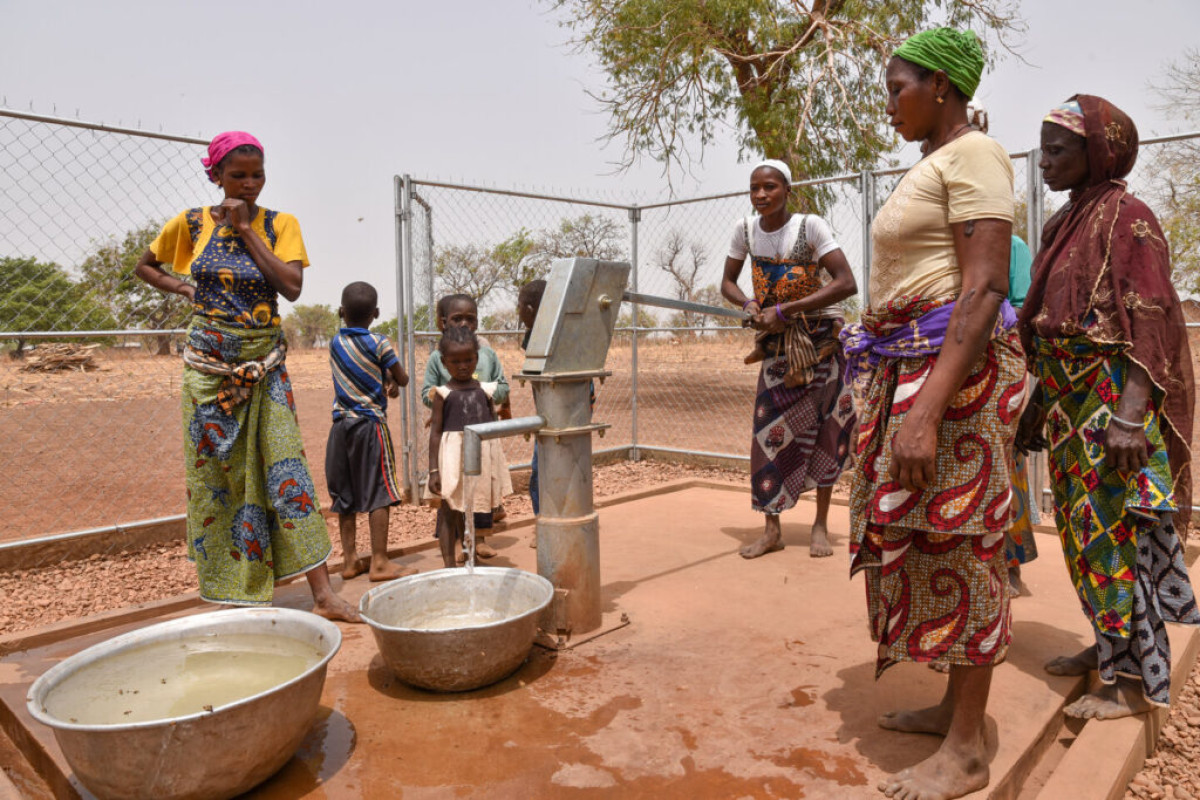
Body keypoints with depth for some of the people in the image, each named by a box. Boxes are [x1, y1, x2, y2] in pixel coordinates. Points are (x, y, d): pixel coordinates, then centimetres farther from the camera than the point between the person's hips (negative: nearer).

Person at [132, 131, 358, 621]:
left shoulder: (279, 225, 1)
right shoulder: (191, 224, 3)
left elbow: (292, 286, -14)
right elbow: (144, 267, 18)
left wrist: (246, 229, -13)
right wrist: (185, 289, 3)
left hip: (264, 363, -1)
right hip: (209, 363, 1)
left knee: (285, 468, -6)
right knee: (215, 473, 5)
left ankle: (323, 594, -5)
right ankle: (233, 594, 18)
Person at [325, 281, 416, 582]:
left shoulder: (335, 343, 8)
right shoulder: (379, 343, -9)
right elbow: (403, 380, -1)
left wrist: (385, 382, 13)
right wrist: (391, 377, 19)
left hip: (341, 424, 6)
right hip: (371, 424, -6)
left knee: (345, 495, 10)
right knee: (378, 493, -1)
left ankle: (350, 560, 16)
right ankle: (379, 563, 1)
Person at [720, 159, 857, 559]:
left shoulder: (810, 226, -16)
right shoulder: (745, 229, -3)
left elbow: (846, 283, -23)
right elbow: (728, 282, 8)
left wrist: (783, 310, -26)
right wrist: (749, 304, -15)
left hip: (821, 336, -3)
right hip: (777, 341, 3)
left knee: (824, 428, 1)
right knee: (769, 428, -2)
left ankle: (821, 525, 14)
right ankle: (771, 529, 6)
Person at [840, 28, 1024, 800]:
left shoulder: (973, 155, -9)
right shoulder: (934, 168, 20)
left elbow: (985, 289, -20)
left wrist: (927, 410, -28)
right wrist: (890, 390, 21)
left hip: (956, 368, -10)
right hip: (911, 365, 10)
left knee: (956, 541, -5)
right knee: (926, 538, 13)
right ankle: (955, 707, 27)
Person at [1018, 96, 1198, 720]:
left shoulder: (1127, 217, -10)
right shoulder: (1063, 223, 14)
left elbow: (1149, 323, -18)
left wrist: (1129, 415, -26)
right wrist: (1041, 397, 16)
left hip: (1112, 401, -8)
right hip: (1069, 402, 9)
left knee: (1116, 532, -2)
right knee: (1083, 525, 15)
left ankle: (1136, 681, 10)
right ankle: (1109, 646, 30)